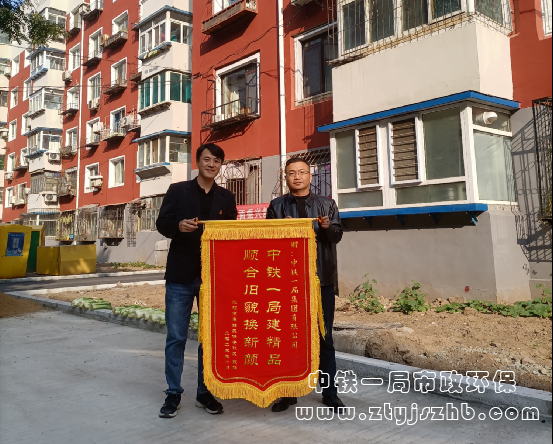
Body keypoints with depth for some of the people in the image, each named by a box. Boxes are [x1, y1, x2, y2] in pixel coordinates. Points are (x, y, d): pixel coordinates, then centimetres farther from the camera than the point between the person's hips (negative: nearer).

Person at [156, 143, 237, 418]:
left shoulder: (226, 198, 10)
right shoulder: (178, 190, 3)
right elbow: (162, 223, -1)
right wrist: (178, 226, -21)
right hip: (181, 275, -2)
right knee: (176, 337, 3)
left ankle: (205, 392, 22)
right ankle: (173, 394, 17)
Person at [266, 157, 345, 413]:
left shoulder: (327, 204, 8)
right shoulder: (276, 206, 7)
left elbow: (337, 236, -2)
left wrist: (327, 227, -23)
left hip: (321, 278, 0)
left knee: (324, 337, 6)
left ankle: (330, 393, 18)